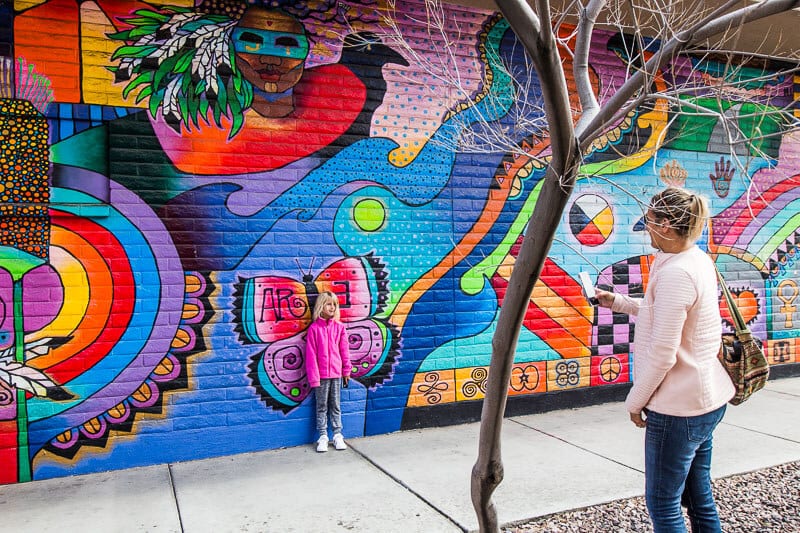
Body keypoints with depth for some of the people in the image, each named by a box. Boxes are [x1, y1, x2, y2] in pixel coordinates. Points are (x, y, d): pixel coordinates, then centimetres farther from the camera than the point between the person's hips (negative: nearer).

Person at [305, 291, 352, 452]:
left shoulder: (340, 327, 1)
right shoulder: (314, 328, -7)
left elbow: (344, 350, 6)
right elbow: (311, 355, -7)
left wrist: (347, 370, 9)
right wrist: (313, 377, -10)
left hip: (336, 373, 2)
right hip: (321, 374, -2)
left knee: (336, 406, 12)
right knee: (322, 406, 9)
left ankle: (337, 435, 21)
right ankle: (323, 436, 18)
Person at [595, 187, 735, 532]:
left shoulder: (674, 274, -24)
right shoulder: (700, 260, 5)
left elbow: (662, 354, -24)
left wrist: (635, 401, -11)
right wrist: (618, 302, 17)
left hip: (678, 407, -10)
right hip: (708, 399, 10)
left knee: (662, 504, 5)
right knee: (699, 498, 21)